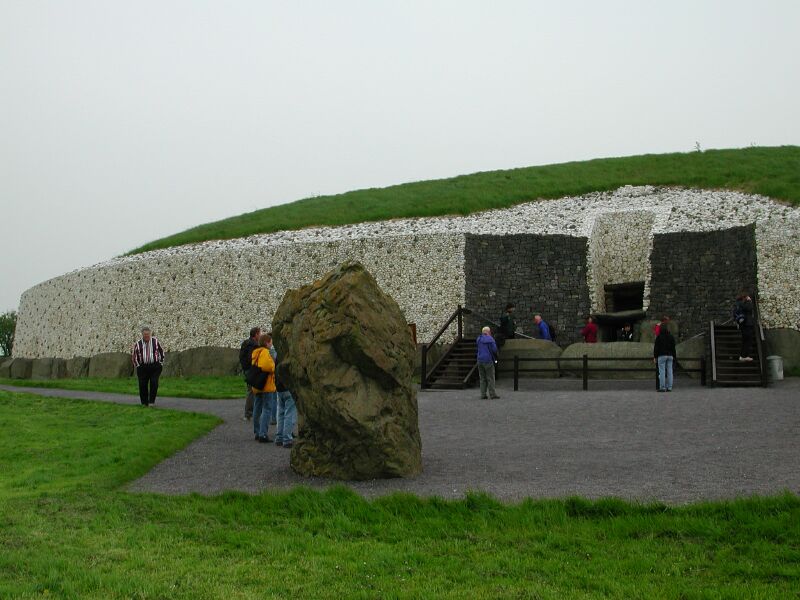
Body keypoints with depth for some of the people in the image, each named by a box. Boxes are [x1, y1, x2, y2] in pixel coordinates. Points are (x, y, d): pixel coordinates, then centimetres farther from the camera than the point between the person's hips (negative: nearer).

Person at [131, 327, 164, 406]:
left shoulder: (155, 341, 4)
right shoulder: (138, 344, 3)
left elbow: (161, 351, 14)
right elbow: (133, 355, 13)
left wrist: (161, 362, 9)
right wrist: (137, 365, 8)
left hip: (155, 366, -1)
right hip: (142, 367, 1)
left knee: (154, 383, -11)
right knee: (143, 385, 1)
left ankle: (151, 401, -3)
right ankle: (144, 403, 13)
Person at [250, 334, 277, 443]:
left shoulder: (255, 352, 14)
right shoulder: (265, 352, -15)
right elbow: (268, 366, -28)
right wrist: (273, 369, -8)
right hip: (266, 386, -9)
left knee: (257, 409, 15)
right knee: (267, 409, -7)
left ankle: (257, 433, 22)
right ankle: (263, 434, -11)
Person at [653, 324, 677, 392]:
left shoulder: (659, 337, -7)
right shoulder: (671, 337, 7)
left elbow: (656, 348, -7)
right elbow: (673, 348, 9)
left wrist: (655, 357, -2)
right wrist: (673, 357, 15)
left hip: (661, 356, -5)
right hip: (670, 356, 5)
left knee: (662, 371, -4)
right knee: (669, 372, 5)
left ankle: (662, 387, -7)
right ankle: (669, 387, 6)